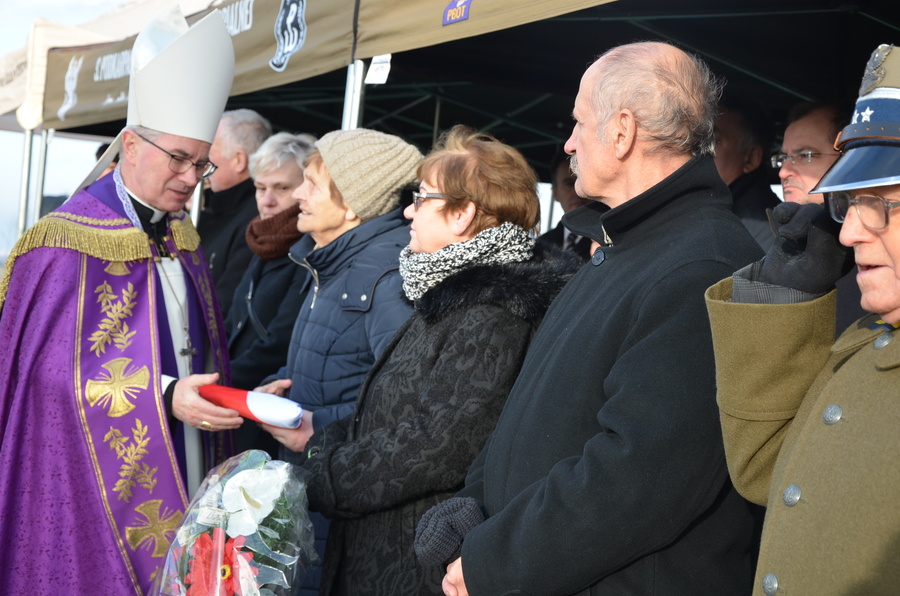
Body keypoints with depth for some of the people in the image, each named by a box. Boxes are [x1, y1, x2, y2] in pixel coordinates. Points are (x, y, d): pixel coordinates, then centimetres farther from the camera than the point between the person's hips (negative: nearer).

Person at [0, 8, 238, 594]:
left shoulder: (182, 237, 10)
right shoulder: (70, 242, -13)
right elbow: (55, 369, -18)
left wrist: (229, 401, 1)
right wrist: (164, 398, -26)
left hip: (181, 476, 7)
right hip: (101, 483, -6)